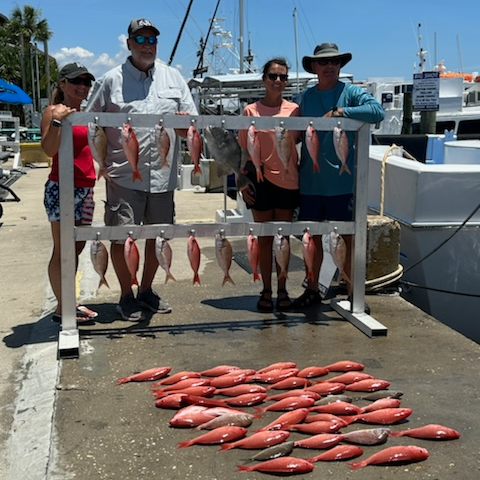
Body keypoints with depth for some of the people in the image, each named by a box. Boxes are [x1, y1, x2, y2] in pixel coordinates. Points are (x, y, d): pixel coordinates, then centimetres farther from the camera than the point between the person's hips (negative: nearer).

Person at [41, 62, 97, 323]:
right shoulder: (53, 111, -7)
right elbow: (49, 149, -21)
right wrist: (57, 121, -30)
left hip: (85, 188, 8)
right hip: (61, 187, -8)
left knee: (77, 247, 13)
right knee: (62, 250, -2)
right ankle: (62, 308, 6)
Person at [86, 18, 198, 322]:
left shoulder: (173, 77, 11)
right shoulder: (111, 80, 2)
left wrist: (185, 123, -12)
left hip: (163, 175, 3)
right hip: (124, 175, -3)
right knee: (121, 237, -2)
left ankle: (146, 290, 31)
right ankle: (126, 296, 17)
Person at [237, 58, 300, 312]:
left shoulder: (294, 109, 2)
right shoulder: (251, 111, 0)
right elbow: (244, 151, 2)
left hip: (288, 181, 1)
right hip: (261, 180, -1)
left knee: (283, 237, 8)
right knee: (264, 237, 7)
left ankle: (282, 289, 18)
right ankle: (266, 291, 16)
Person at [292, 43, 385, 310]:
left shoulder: (351, 92, -1)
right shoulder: (305, 97, 10)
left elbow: (377, 112, -18)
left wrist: (339, 112, -20)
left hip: (342, 181, -4)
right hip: (310, 181, 4)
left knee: (350, 238, 3)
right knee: (312, 237, 11)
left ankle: (353, 293, 14)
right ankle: (312, 290, 24)